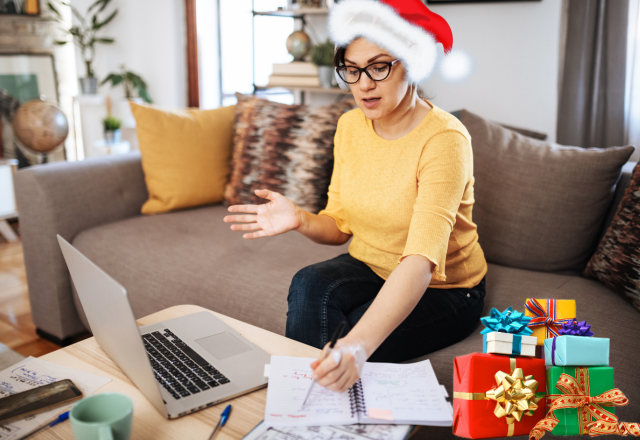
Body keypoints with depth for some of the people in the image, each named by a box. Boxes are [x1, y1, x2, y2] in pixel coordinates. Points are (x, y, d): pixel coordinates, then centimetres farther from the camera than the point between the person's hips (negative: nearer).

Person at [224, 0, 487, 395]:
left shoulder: (444, 140, -26)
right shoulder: (350, 126, -4)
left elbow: (421, 261, -38)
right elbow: (340, 224, 3)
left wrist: (357, 345, -51)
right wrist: (301, 220, -21)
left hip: (441, 289, -5)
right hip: (371, 270, 5)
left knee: (344, 357, -26)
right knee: (309, 285, -26)